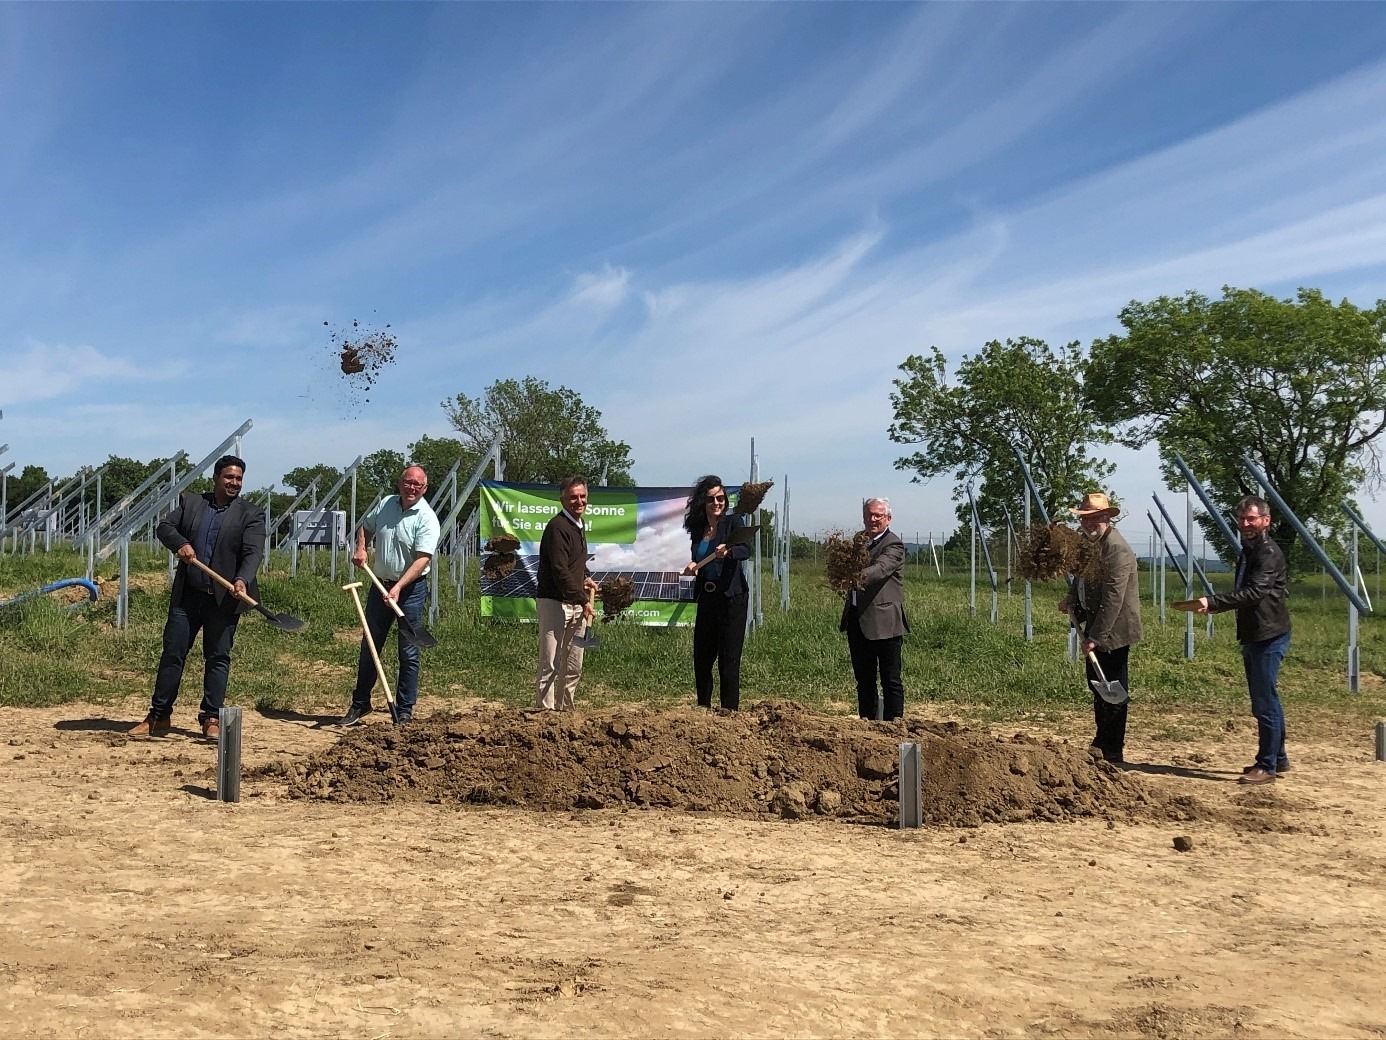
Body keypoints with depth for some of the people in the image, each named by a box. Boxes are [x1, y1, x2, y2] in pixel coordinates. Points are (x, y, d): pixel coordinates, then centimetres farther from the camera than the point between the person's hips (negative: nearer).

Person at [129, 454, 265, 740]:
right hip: (187, 595, 3)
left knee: (218, 657, 3)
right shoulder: (190, 502, 9)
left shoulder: (250, 515, -2)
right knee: (172, 653, 7)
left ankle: (211, 719, 11)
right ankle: (158, 717, 16)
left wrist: (242, 580, -31)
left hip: (224, 599, -2)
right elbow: (164, 527, 4)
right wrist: (180, 544, -18)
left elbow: (253, 553, -13)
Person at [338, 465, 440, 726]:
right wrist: (360, 548, 3)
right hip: (380, 584, 6)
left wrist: (398, 587, -32)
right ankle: (360, 704, 27)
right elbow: (365, 526, 23)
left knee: (408, 654, -2)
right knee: (368, 647, 13)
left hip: (411, 589, -5)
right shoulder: (386, 504, 4)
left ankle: (404, 713, 7)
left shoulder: (426, 518, -14)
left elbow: (423, 559, -23)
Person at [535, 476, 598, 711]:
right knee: (550, 665, -7)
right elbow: (560, 571, -21)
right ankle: (545, 709, -3)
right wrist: (583, 600, -21)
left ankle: (564, 708, 21)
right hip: (554, 603, -9)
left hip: (576, 604, 9)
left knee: (574, 667, 12)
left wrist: (585, 578, 12)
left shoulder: (578, 526, 15)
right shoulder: (557, 527, -14)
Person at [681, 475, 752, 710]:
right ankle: (703, 707, 25)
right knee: (701, 657, 10)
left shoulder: (733, 522, -5)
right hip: (706, 598, 6)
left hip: (731, 598, -6)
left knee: (729, 658, -5)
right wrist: (692, 566, -3)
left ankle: (730, 709, 1)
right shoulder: (697, 528, 10)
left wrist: (728, 551, -41)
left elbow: (746, 550, -21)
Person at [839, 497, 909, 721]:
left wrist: (860, 576, -44)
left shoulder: (893, 545, -8)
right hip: (857, 618, 7)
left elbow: (881, 569, -27)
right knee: (863, 678, 15)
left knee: (890, 679, 0)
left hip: (883, 621, -7)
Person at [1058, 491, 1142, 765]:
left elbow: (1113, 598, -27)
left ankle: (1113, 753, 10)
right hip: (1096, 627, 10)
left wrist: (1094, 637, -27)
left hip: (1113, 630, -10)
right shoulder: (1089, 542, 8)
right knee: (1097, 686, 21)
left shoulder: (1116, 549, -23)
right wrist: (1071, 599, 8)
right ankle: (1103, 740, 37)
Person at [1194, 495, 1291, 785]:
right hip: (1253, 636, 10)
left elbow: (1254, 592, -28)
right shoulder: (1248, 551, 17)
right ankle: (1278, 759, 28)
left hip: (1269, 636, -10)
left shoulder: (1269, 553, -15)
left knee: (1265, 702, -7)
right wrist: (1215, 607, 14)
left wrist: (1213, 602, -33)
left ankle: (1267, 766, -1)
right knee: (1265, 701, 17)